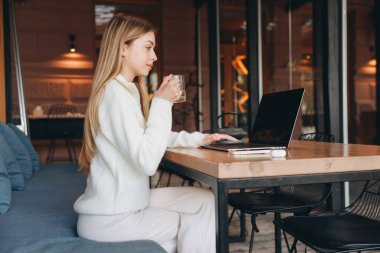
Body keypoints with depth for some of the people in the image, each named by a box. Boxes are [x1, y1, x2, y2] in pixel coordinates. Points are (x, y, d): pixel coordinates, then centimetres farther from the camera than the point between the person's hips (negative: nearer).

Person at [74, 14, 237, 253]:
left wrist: (199, 139, 9)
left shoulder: (128, 90, 11)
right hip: (108, 218, -8)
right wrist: (162, 102, -21)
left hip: (124, 202, 8)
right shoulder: (116, 94, -21)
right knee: (193, 226, 3)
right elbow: (147, 162, -27)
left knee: (205, 200, 4)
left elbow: (150, 138, 18)